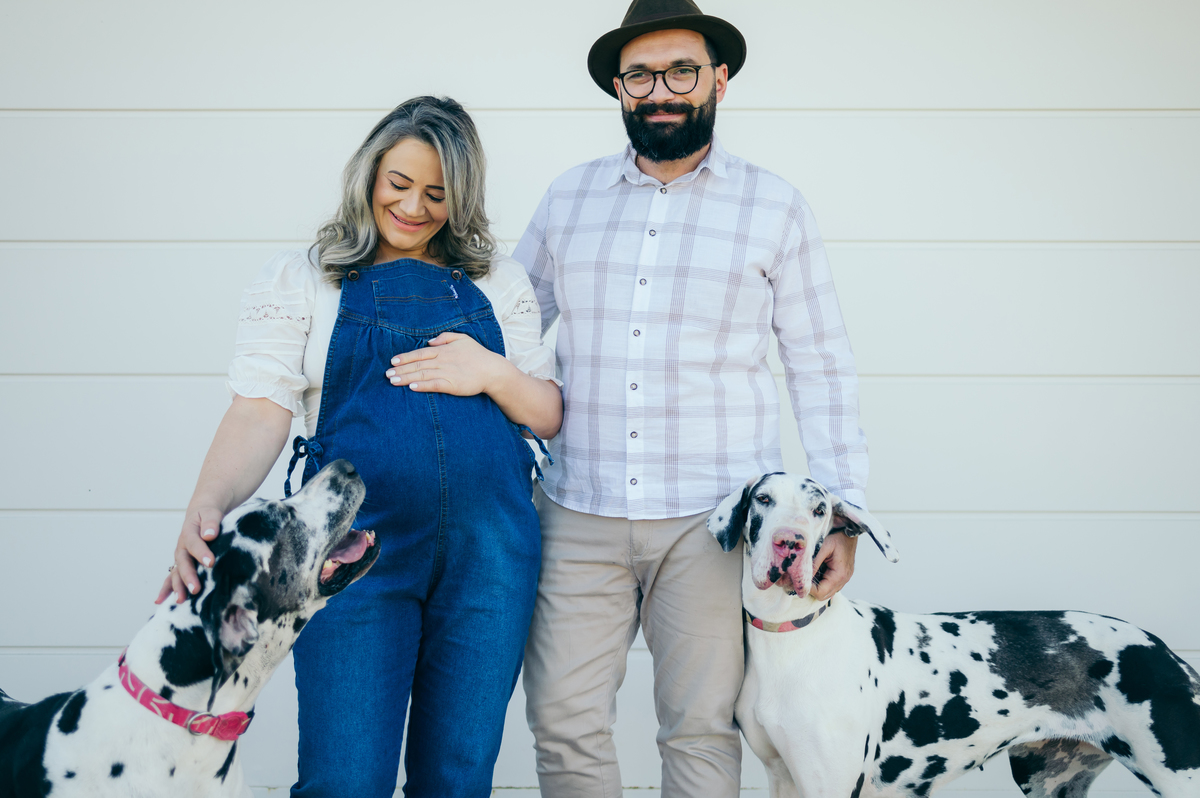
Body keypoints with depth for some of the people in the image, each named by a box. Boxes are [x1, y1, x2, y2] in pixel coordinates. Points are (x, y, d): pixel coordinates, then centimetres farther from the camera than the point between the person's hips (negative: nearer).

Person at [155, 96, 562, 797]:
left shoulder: (498, 280, 14)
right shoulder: (299, 279, 7)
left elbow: (549, 416, 14)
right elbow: (261, 409, -4)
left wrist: (493, 374, -7)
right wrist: (207, 508, -22)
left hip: (489, 550, 2)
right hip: (359, 550, -2)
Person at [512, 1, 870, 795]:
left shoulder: (774, 206, 4)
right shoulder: (570, 195, 11)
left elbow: (822, 366, 4)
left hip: (713, 520, -2)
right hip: (580, 516, 2)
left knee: (701, 729, 2)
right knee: (564, 722, 1)